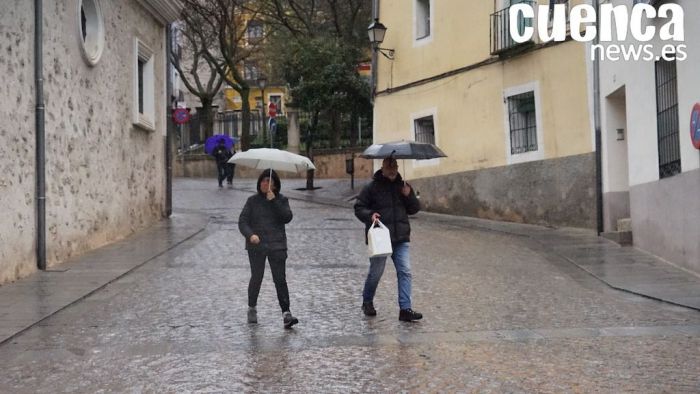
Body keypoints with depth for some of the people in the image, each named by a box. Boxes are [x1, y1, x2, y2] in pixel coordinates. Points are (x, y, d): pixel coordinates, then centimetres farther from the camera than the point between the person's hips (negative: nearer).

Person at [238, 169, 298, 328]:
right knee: (256, 278, 8)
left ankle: (286, 313, -11)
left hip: (277, 245, 0)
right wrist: (250, 235, -20)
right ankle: (252, 309, 29)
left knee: (280, 279, -8)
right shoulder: (253, 201, 4)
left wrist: (274, 201, -16)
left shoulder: (281, 200, 5)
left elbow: (287, 218, -10)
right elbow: (242, 221, -2)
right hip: (256, 246, 1)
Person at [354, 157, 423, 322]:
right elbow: (358, 208, 1)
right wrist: (370, 215, -19)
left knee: (405, 272, -6)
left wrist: (409, 196, -3)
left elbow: (414, 209, 16)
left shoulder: (403, 186, 12)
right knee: (376, 272, 5)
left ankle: (405, 309, -5)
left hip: (400, 239, 3)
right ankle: (367, 302, 29)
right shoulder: (372, 187, -1)